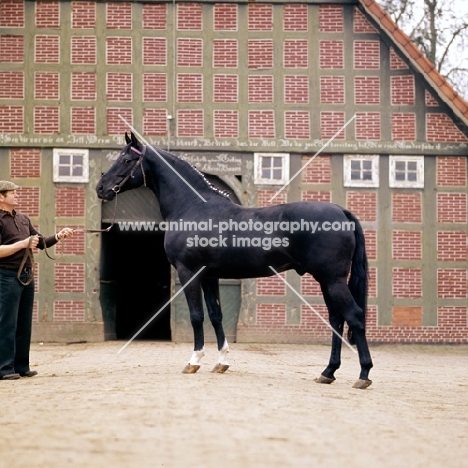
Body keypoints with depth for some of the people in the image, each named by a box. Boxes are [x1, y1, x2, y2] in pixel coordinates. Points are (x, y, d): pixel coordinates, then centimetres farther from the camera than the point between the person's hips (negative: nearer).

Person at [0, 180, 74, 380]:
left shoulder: (23, 219, 16)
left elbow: (41, 243, 23)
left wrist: (58, 236, 9)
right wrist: (23, 244, -18)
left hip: (27, 275, 8)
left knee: (24, 324, 10)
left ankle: (21, 366, 17)